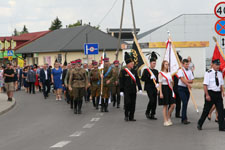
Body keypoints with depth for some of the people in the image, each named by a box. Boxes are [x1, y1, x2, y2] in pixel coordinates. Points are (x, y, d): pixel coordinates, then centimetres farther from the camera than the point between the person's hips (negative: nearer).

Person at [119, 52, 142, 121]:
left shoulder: (134, 71, 11)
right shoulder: (123, 71, -4)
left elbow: (137, 80, 12)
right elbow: (121, 81, -4)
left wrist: (140, 88, 6)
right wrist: (121, 90, -8)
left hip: (133, 90, 5)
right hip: (126, 90, -5)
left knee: (133, 103, 5)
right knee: (127, 102, -10)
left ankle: (131, 117, 12)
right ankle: (126, 116, 6)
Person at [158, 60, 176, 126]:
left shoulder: (169, 73, 14)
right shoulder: (161, 73, -4)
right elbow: (160, 83, -8)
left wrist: (172, 91, 11)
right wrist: (160, 93, -14)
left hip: (169, 89, 6)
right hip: (164, 89, -6)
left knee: (173, 105, -2)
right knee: (165, 106, -2)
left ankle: (168, 117, 17)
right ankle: (166, 121, 5)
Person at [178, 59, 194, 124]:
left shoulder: (190, 71, 10)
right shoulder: (180, 70, -5)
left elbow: (191, 81, 4)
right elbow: (182, 79, -17)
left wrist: (186, 81, -14)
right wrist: (188, 84, -27)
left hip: (187, 88, 6)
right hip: (181, 88, -5)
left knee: (186, 103, 7)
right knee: (184, 102, -14)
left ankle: (183, 119, 14)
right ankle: (184, 119, -13)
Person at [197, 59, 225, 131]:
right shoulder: (208, 73, -9)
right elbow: (205, 85, -12)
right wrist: (207, 95, -16)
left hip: (218, 93, 5)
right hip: (210, 93, -5)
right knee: (206, 110, 5)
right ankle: (200, 124, 22)